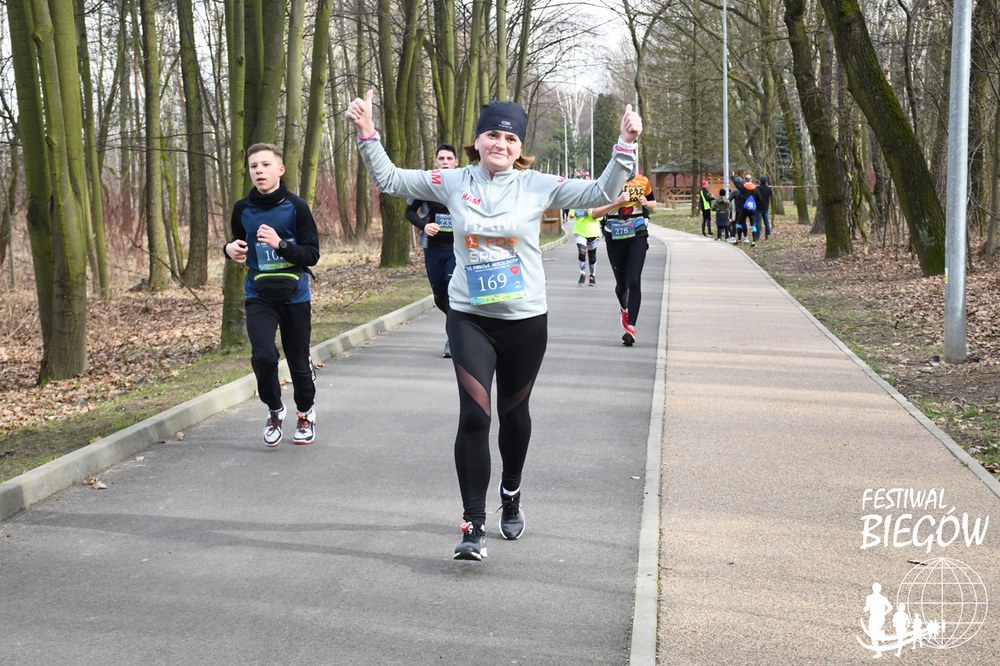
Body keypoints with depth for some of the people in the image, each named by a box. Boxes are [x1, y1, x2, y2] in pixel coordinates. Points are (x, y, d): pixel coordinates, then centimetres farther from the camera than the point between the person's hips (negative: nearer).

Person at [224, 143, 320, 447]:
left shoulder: (296, 207, -9)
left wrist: (280, 244, -24)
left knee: (299, 361, 9)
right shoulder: (242, 209, 1)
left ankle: (305, 413, 37)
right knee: (263, 356, -18)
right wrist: (231, 249, -4)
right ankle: (274, 410, 10)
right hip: (259, 297, 1)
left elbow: (312, 254, -10)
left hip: (295, 296, -1)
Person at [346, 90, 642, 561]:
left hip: (525, 319, 0)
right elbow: (390, 180, 5)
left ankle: (511, 493, 43)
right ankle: (474, 526, -9)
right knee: (474, 416, -13)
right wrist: (367, 135, -5)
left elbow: (600, 193, -8)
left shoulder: (537, 186, -4)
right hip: (470, 318, 0)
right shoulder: (453, 183, -1)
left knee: (513, 412, 16)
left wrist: (624, 147, -19)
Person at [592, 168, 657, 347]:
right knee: (621, 283, 12)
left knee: (634, 281, -14)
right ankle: (624, 309, 46)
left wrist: (646, 204, -4)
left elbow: (653, 203, 19)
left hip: (638, 236, 0)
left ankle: (630, 327, -15)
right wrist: (617, 202, -23)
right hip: (615, 238, 0)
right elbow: (595, 213, -11)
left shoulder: (643, 181, 2)